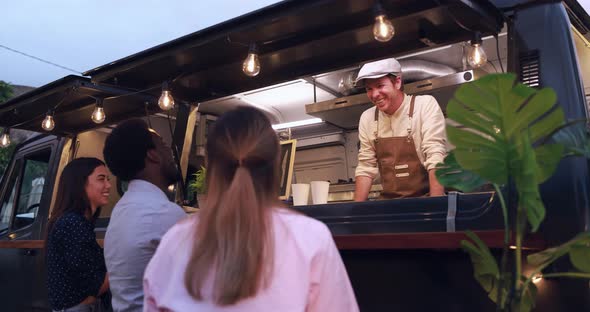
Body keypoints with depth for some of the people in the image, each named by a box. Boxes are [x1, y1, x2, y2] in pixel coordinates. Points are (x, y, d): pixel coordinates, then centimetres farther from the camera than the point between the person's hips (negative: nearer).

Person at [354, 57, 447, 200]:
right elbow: (365, 167, 7)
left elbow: (436, 157, -14)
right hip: (389, 203, 3)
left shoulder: (426, 104, -7)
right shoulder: (367, 118, 4)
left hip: (425, 199, -3)